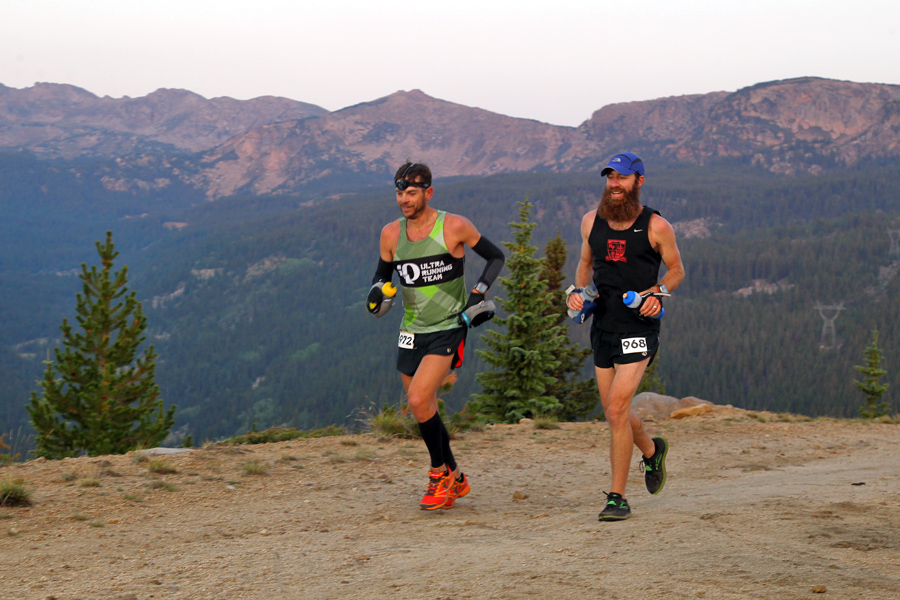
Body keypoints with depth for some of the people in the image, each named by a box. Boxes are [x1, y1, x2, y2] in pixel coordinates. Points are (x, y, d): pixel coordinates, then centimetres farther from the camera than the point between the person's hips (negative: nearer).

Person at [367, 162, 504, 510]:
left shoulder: (454, 227, -10)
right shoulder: (391, 234, 1)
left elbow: (495, 257, 1)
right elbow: (383, 273, 16)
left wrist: (479, 293, -12)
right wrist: (378, 292, -6)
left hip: (448, 329, -5)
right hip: (411, 332, 6)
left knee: (419, 401, -21)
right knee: (423, 410, 10)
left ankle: (440, 474, -2)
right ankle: (454, 479, 30)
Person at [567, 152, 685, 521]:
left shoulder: (656, 226, -6)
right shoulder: (592, 222, 7)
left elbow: (677, 270, 5)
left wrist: (658, 293, -13)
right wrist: (579, 291, 4)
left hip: (639, 328, -5)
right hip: (603, 325, 5)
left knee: (617, 410, -14)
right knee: (614, 411, 12)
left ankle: (617, 497, -5)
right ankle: (651, 450, 44)